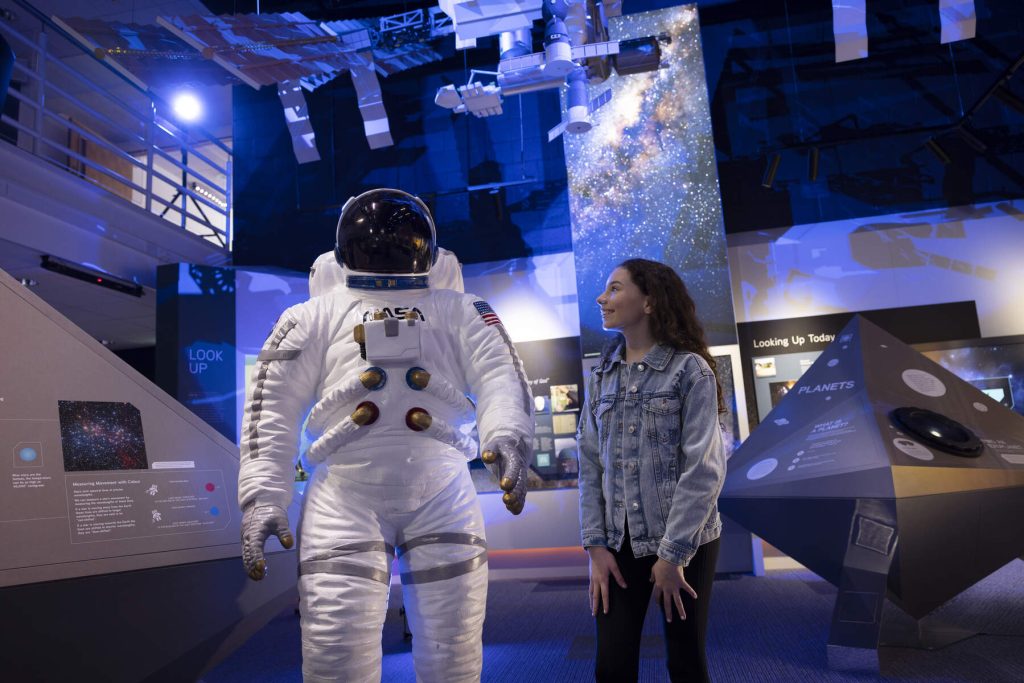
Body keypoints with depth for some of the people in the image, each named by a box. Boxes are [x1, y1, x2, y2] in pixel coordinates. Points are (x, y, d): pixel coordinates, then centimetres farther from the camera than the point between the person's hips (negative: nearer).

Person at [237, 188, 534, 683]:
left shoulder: (459, 312, 13)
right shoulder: (318, 315, 13)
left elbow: (499, 376, -1)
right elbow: (274, 407, 8)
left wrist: (507, 436, -22)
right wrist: (263, 496, -3)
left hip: (440, 492, 1)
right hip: (346, 494, 0)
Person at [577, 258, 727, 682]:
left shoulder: (689, 368, -7)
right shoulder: (602, 375, 7)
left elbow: (704, 469, -12)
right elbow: (590, 464, 4)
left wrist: (673, 553, -14)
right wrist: (596, 545, -2)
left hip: (685, 542, -4)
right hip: (620, 542, 4)